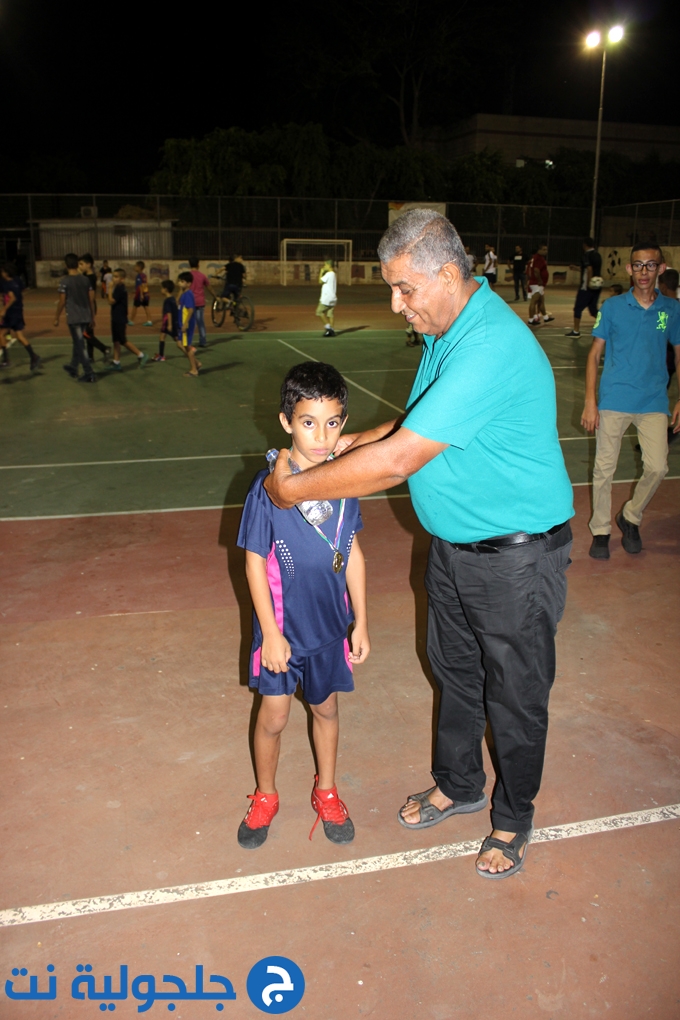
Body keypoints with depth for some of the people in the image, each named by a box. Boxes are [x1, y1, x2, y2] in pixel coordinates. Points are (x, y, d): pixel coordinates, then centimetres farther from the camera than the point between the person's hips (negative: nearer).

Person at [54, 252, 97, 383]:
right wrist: (92, 316, 16)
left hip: (73, 317, -6)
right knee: (78, 343, 20)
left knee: (80, 346, -3)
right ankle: (73, 368, 33)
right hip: (85, 317, 6)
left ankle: (89, 373, -6)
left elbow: (62, 301, -9)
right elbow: (91, 299, 7)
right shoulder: (85, 279, 5)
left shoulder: (64, 281, -10)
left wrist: (57, 317, 2)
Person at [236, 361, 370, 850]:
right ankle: (265, 797, 38)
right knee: (273, 717, 11)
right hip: (283, 626, -3)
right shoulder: (269, 486, -19)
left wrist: (361, 622, 4)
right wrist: (270, 633, -12)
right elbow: (255, 562, -12)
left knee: (326, 708, 20)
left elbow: (352, 552, 2)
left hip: (331, 624, 3)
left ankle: (327, 791, 43)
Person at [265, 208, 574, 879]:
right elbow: (418, 425, 15)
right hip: (453, 547, 9)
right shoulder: (446, 331, 3)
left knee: (516, 697, 11)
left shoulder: (493, 348, -31)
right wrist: (350, 443, -2)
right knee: (454, 673, 23)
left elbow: (399, 460, -34)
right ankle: (458, 785, 46)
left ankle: (513, 820, 35)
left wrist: (296, 488, -23)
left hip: (516, 560, -9)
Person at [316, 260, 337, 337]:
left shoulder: (328, 274, -14)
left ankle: (327, 326, -8)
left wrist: (321, 272, -1)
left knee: (319, 311, -1)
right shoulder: (334, 274, 16)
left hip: (326, 299, -9)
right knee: (331, 313, 6)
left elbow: (320, 281, -10)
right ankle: (331, 329, 2)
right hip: (333, 298, 9)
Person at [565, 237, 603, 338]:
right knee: (593, 309, 14)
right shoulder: (598, 255, 14)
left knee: (578, 308, 3)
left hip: (586, 287, -8)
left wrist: (588, 283, -18)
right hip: (597, 287, 8)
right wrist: (576, 268, 34)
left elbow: (589, 269, -24)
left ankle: (576, 331, 7)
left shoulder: (587, 255, -11)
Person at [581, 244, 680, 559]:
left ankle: (630, 517, 20)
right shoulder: (612, 307, 0)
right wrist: (590, 400, -6)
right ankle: (600, 530, 20)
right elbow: (595, 355, 2)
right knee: (604, 468, 3)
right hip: (613, 401, -1)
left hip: (654, 403, 1)